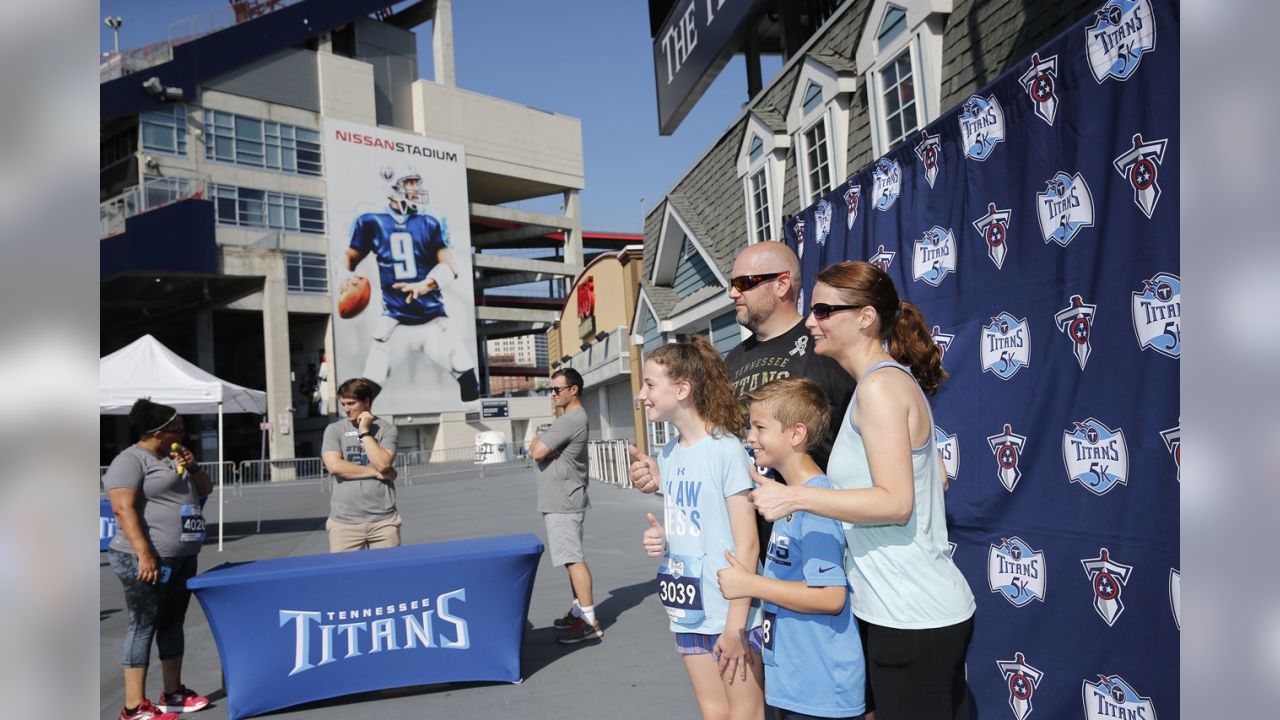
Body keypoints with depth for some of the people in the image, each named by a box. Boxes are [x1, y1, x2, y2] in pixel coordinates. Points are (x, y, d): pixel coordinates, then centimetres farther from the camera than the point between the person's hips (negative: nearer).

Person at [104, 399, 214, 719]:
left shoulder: (173, 458, 16)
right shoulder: (130, 461, -10)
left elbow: (205, 489, 21)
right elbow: (124, 509, -19)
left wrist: (192, 466, 1)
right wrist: (144, 553, -26)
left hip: (182, 558, 8)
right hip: (147, 560, -8)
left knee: (173, 622, 13)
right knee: (143, 626, -4)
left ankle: (173, 693, 22)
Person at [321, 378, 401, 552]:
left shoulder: (386, 429, 3)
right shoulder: (334, 430, 5)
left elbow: (382, 463, -11)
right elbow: (334, 466, -9)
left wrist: (364, 431, -7)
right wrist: (376, 472, -8)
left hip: (383, 520, 0)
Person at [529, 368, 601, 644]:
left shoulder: (572, 419, -17)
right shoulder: (569, 418, 17)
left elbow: (537, 452, -20)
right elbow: (536, 448, 17)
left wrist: (537, 443, 2)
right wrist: (540, 445, -6)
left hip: (564, 503, -11)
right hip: (559, 501, 11)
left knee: (573, 559, -10)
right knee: (571, 558, 16)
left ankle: (590, 622, -9)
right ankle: (579, 611, 26)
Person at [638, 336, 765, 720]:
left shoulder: (726, 450, -15)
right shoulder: (668, 455, 7)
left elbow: (746, 544, -16)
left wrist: (735, 624, -17)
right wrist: (660, 539, -2)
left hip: (730, 613, -7)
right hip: (689, 610, 7)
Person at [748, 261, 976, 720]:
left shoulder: (880, 386, -17)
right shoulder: (897, 380, 12)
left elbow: (895, 502, -23)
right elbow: (936, 475, 19)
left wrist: (795, 498, -24)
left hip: (911, 618, -10)